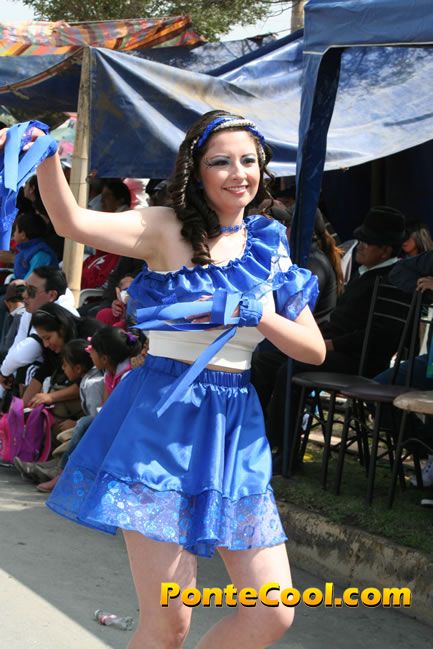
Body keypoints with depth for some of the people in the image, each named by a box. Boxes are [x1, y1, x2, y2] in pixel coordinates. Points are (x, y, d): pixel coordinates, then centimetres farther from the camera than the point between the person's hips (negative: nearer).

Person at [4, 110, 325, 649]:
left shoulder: (269, 251, 10)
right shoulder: (168, 230, -3)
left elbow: (314, 350, 8)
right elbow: (72, 222, -19)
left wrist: (255, 314, -8)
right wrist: (46, 157, -35)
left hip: (236, 426, 5)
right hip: (162, 420, -5)